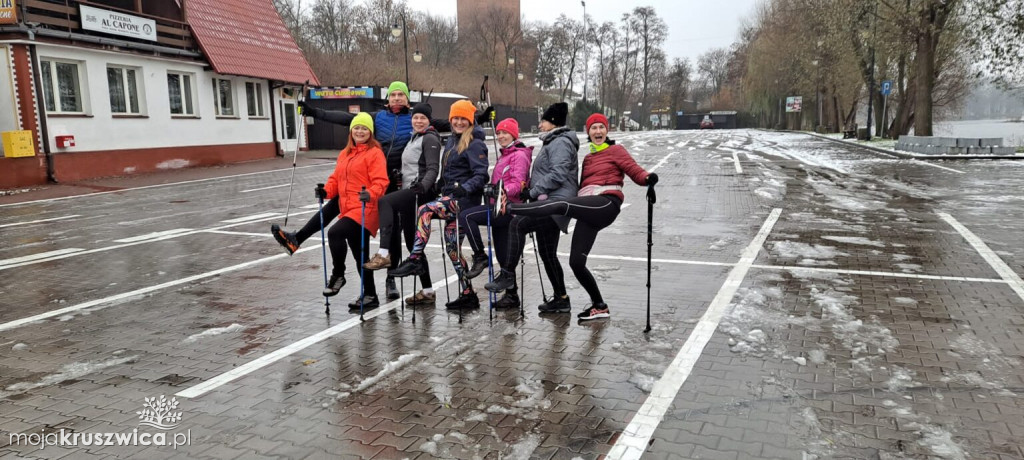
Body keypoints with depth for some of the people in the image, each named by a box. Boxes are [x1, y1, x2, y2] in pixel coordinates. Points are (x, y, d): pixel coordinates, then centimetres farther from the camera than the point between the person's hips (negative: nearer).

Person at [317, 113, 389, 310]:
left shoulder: (375, 153, -5)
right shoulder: (345, 154, 19)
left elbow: (380, 181, -13)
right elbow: (336, 178, 18)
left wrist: (371, 194, -31)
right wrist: (327, 191, -1)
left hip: (365, 209, -8)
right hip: (348, 209, 8)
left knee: (335, 232, -27)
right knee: (360, 256, 13)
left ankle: (338, 275, -7)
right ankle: (369, 296, 23)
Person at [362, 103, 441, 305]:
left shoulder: (430, 139, -4)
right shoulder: (414, 138, 23)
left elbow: (432, 169, -16)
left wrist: (423, 185, -32)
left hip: (421, 192, -10)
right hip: (409, 193, 10)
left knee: (385, 201, -32)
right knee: (412, 243, 8)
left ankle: (384, 254, -39)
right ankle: (427, 291, 13)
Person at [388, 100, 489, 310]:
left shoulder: (475, 144, -6)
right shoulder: (452, 141, 20)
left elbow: (481, 175, -15)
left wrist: (465, 188, -30)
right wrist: (441, 185, 11)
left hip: (464, 199, -9)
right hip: (451, 198, 9)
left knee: (424, 210, -27)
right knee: (452, 244, 8)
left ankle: (415, 259, -23)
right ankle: (467, 295, 14)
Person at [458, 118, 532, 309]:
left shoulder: (519, 155, -6)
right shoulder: (504, 155, 24)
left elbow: (518, 184, -18)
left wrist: (503, 190, -34)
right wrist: (493, 190, 14)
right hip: (499, 207, 9)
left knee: (466, 216, -23)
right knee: (503, 254, 10)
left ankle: (480, 257, -14)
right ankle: (511, 295, 17)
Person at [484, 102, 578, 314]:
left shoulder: (560, 142, -7)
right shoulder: (553, 142, 26)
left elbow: (557, 174, -20)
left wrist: (533, 191, -16)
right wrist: (534, 192, 16)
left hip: (555, 203, -11)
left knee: (518, 223, -26)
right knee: (547, 253, 11)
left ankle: (508, 274, -26)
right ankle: (561, 299, 17)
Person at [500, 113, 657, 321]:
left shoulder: (615, 150, 11)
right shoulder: (588, 158, 30)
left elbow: (635, 171, 0)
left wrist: (649, 178, -22)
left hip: (606, 202, -7)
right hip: (589, 213, 7)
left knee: (561, 205, -30)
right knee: (576, 262, 0)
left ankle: (510, 208, -33)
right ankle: (599, 307, 12)